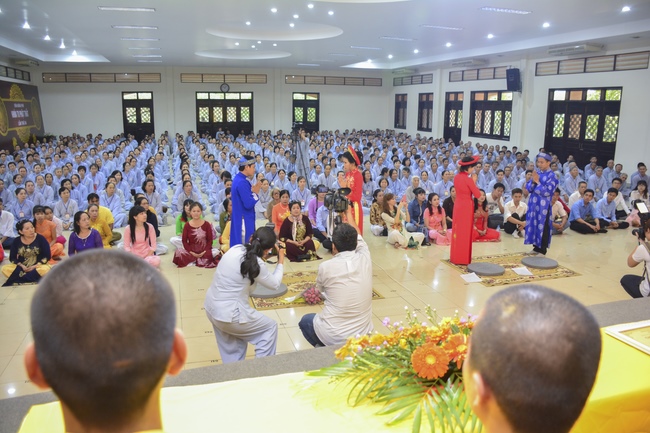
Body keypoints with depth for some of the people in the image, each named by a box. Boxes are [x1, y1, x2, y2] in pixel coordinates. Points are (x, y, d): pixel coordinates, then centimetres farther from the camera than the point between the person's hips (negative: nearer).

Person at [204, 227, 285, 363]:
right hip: (228, 314, -7)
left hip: (211, 307, 7)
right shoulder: (256, 264, -20)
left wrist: (262, 258, 14)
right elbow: (275, 284, -2)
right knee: (270, 327, 14)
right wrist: (281, 261, 7)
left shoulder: (236, 249, -3)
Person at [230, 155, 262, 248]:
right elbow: (248, 204, -24)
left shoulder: (239, 179, 10)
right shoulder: (242, 182, -21)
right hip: (244, 220, -10)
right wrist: (255, 193, -9)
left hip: (241, 218, 10)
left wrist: (252, 191, 4)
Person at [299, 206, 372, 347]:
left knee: (305, 321, 28)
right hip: (363, 335, 4)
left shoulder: (326, 267, -17)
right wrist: (349, 213, 29)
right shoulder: (365, 260, -9)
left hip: (333, 337, -3)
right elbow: (358, 236, 14)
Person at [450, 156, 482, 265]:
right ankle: (463, 258, 9)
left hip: (458, 204, 7)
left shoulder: (457, 177, 4)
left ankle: (455, 257, 21)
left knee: (458, 231, 14)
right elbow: (477, 194, -14)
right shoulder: (468, 179, -18)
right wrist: (474, 182, -4)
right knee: (465, 232, 2)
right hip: (466, 206, -7)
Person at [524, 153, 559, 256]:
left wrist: (537, 182, -13)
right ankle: (536, 247, 22)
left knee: (543, 227, 0)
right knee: (534, 225, 10)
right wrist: (533, 181, -12)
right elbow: (528, 188, 5)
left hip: (543, 205, -6)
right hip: (533, 203, 6)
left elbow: (547, 191, -16)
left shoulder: (552, 176, -8)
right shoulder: (536, 173, 8)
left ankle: (543, 250, 10)